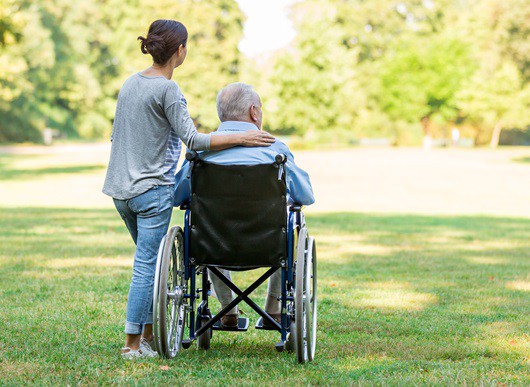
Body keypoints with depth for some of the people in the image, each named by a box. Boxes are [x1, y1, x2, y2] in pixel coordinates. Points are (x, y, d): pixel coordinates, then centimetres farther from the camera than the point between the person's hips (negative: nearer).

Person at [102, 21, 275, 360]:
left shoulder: (130, 84, 10)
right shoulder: (168, 89, -15)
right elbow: (193, 140, -18)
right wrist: (241, 138, -14)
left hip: (121, 189, 8)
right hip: (152, 190, -8)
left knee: (151, 260, 18)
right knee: (148, 265, -3)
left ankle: (149, 333, 21)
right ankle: (133, 344, 1)